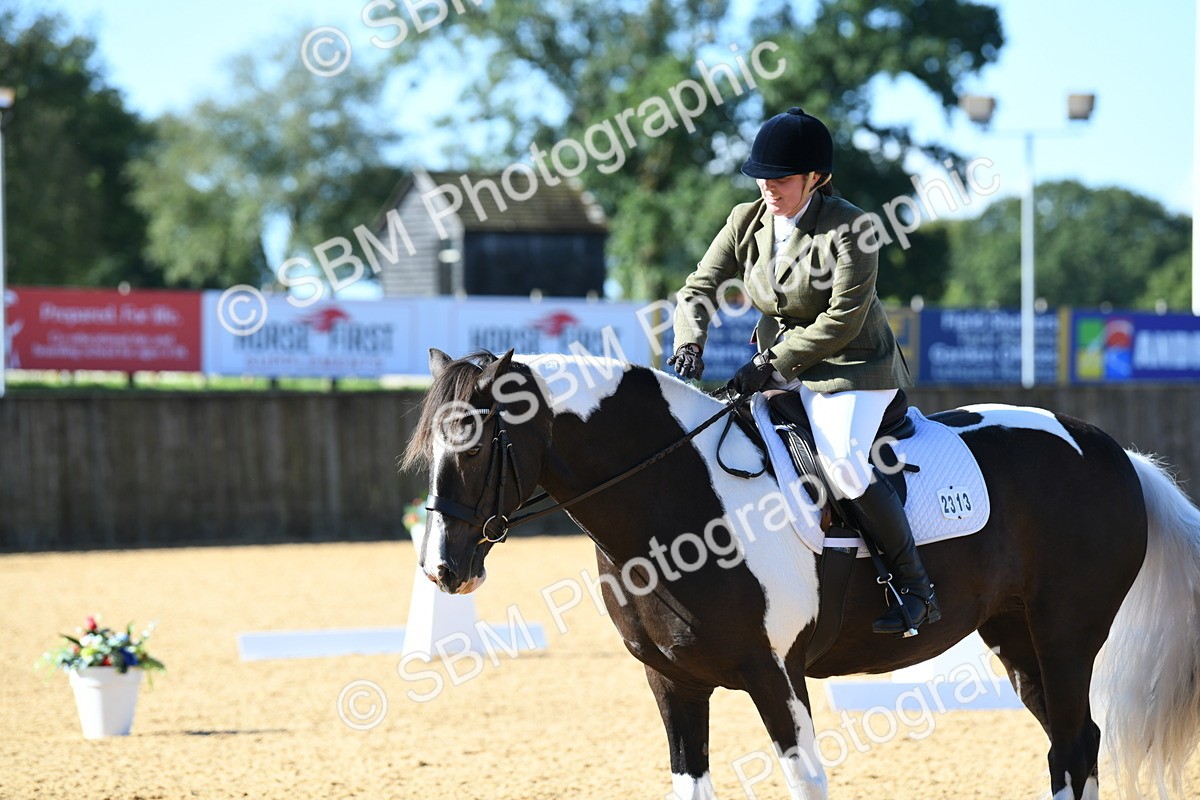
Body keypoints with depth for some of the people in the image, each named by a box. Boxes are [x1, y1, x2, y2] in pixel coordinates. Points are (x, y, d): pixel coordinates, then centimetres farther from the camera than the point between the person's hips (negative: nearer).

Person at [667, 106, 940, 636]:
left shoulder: (849, 228, -18)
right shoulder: (746, 223, 1)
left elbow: (843, 319, -21)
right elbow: (701, 287, 2)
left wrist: (772, 363, -24)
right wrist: (689, 343, -19)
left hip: (850, 368, -8)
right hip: (778, 366, 8)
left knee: (841, 461, -28)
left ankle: (915, 589, -19)